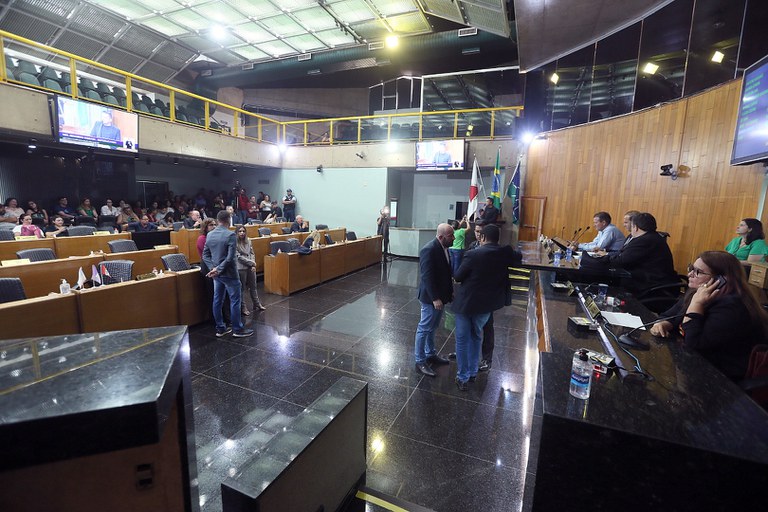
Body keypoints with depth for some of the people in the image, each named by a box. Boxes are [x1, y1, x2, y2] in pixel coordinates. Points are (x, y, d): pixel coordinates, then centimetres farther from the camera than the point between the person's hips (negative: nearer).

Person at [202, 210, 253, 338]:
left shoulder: (209, 235, 6)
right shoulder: (231, 235, -16)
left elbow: (205, 255, 6)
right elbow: (230, 257, -22)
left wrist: (213, 268, -3)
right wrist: (219, 269, -14)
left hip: (216, 274, 7)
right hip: (229, 274, -7)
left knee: (217, 300, 12)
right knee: (235, 301, 2)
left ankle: (220, 329, 22)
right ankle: (237, 329, 10)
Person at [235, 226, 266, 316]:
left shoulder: (248, 242, 6)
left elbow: (252, 253, 7)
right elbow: (239, 257, -14)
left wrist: (253, 265, -6)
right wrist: (251, 263, -10)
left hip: (250, 267, 6)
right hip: (241, 268, -6)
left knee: (253, 286, 16)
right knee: (242, 289, 5)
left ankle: (257, 304, 28)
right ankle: (243, 307, 16)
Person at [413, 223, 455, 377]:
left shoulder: (444, 247, 6)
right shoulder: (429, 250, -22)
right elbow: (427, 276, -24)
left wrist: (450, 291, 10)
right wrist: (435, 298, -24)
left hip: (441, 295, 9)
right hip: (431, 298, -9)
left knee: (432, 328, 21)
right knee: (424, 329, 3)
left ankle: (431, 354, 36)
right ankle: (420, 362, 15)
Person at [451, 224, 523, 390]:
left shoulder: (473, 254, -20)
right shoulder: (506, 253, -7)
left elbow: (458, 277, -11)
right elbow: (518, 258, 17)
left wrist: (456, 275, 10)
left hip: (466, 302, -4)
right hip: (487, 304, 4)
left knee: (462, 340, 10)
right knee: (475, 336, 24)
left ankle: (462, 378, 18)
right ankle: (473, 372, 35)